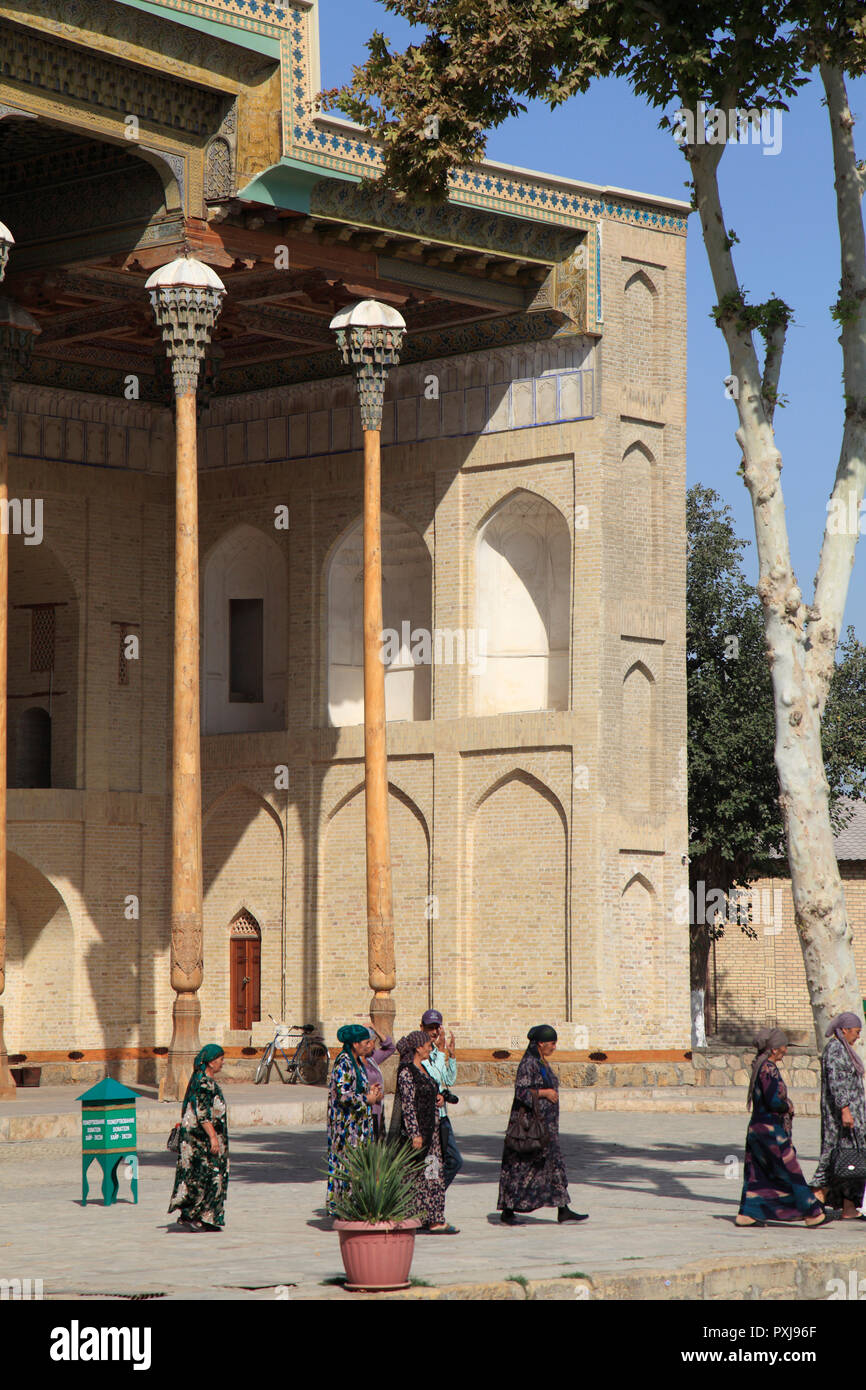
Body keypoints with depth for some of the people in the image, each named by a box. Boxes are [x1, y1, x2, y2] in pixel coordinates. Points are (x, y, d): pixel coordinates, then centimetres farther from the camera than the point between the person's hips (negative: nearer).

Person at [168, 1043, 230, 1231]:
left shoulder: (202, 1080, 15)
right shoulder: (205, 1083, -17)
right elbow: (203, 1113, -22)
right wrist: (213, 1137, -24)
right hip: (202, 1136, -10)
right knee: (205, 1176, -8)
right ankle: (188, 1215, -6)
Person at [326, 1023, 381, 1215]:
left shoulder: (358, 1061, 13)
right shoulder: (343, 1062, -16)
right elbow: (342, 1094, -22)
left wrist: (370, 1091, 5)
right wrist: (366, 1099, -13)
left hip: (359, 1121, 10)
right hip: (346, 1121, -10)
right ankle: (338, 1206, 0)